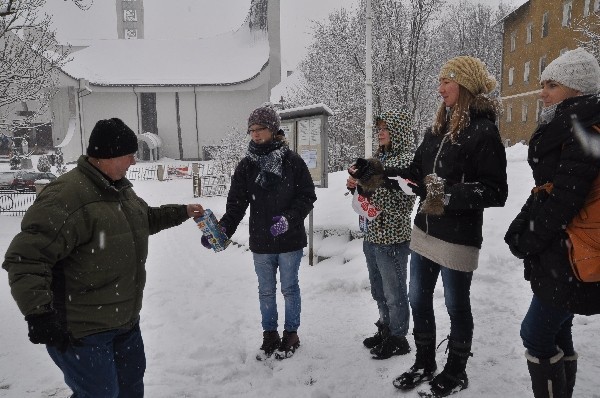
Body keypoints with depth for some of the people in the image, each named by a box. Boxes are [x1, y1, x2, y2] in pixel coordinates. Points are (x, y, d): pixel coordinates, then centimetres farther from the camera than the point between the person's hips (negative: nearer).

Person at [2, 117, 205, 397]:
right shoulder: (66, 196, -26)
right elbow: (26, 258, -28)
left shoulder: (120, 188, 7)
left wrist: (181, 212, 23)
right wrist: (38, 312, -33)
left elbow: (144, 219, 26)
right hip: (81, 330, -9)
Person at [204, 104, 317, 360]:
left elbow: (307, 197, -6)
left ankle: (291, 334, 30)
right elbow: (236, 204, -3)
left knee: (289, 288, 12)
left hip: (289, 241, -2)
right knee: (266, 291, 15)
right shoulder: (247, 165, 1)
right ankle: (270, 335, 32)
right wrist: (223, 229, -18)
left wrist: (289, 218, -22)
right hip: (261, 243, 3)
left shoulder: (292, 161, -7)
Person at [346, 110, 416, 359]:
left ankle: (398, 339, 26)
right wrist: (357, 185, -1)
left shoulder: (407, 159, -14)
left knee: (394, 293, 8)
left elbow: (401, 204, -22)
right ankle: (385, 329, 39)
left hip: (392, 238, -8)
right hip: (372, 235, 8)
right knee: (379, 291, 21)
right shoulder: (379, 156, 9)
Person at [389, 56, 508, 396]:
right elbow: (417, 172, 13)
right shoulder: (439, 128, 9)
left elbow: (496, 192, -16)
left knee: (457, 306, 10)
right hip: (425, 231, 8)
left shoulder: (484, 131, -13)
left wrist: (450, 195, -24)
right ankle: (425, 363, 36)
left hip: (458, 238, -7)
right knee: (419, 299, 16)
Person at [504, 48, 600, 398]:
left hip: (571, 259, -9)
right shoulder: (565, 126, 14)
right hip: (557, 252, 9)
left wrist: (527, 241, -12)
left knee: (536, 335, -1)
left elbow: (566, 197, -22)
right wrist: (522, 232, 6)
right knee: (556, 333, 17)